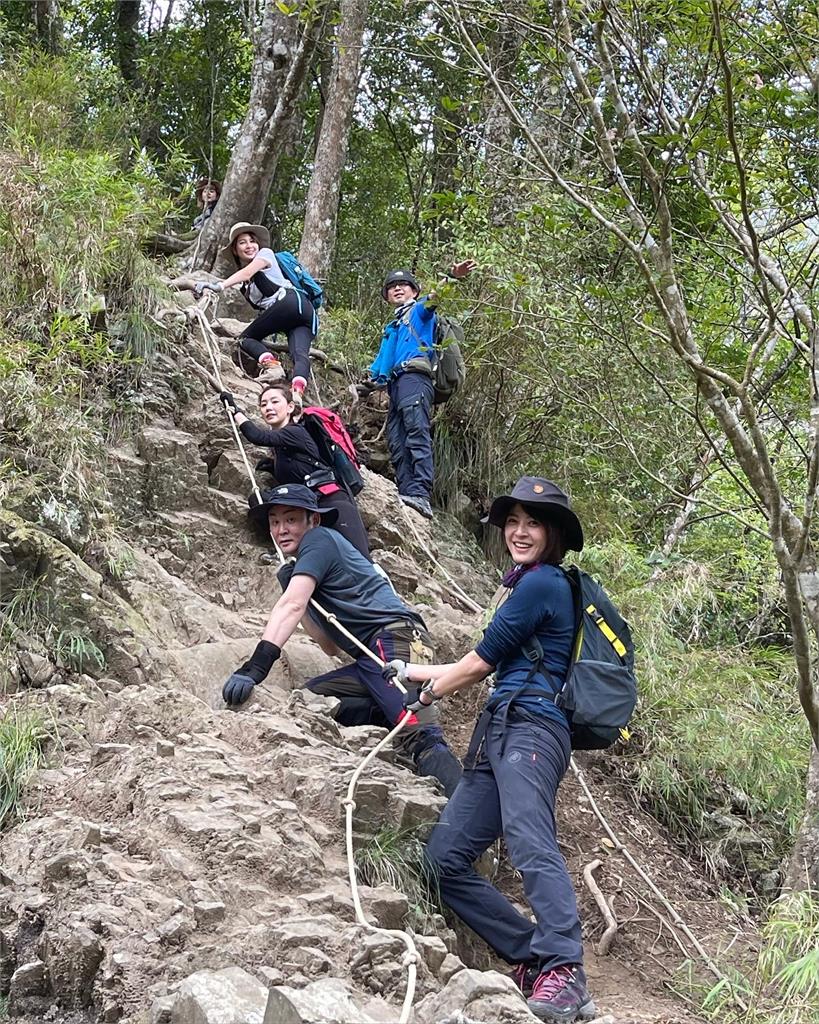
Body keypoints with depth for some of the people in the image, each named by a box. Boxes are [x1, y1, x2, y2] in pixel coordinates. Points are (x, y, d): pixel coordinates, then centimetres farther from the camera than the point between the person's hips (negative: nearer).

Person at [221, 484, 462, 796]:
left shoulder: (320, 539, 2)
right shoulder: (298, 570, 29)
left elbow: (292, 606, -14)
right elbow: (332, 646, 22)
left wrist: (256, 666, -24)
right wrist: (289, 581, 18)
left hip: (395, 634, -10)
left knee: (421, 739, -25)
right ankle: (387, 713, -14)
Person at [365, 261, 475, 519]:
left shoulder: (419, 311, 16)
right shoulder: (390, 329, 37)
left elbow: (433, 298, -5)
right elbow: (381, 363, 36)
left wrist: (451, 278, -26)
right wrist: (368, 382, 18)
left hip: (414, 377, -8)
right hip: (395, 384, 8)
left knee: (417, 433, -23)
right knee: (397, 445, -4)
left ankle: (421, 494, -36)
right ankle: (405, 493, -12)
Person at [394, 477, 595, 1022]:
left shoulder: (543, 581, -3)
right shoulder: (523, 584, 27)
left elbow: (482, 661, 0)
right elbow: (493, 666, 36)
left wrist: (430, 694, 17)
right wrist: (415, 671, 45)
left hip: (529, 727, -10)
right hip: (497, 733, 10)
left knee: (529, 840, -31)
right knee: (445, 858, 2)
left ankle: (565, 974, -40)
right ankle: (535, 957, 1)